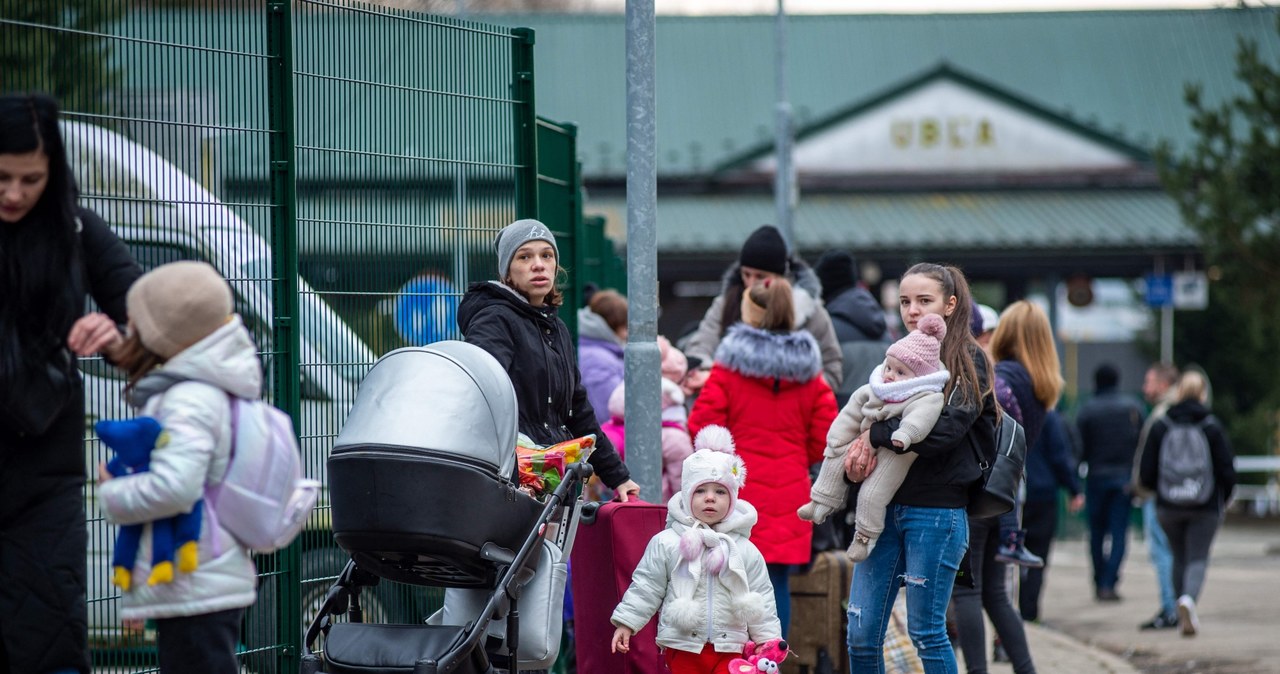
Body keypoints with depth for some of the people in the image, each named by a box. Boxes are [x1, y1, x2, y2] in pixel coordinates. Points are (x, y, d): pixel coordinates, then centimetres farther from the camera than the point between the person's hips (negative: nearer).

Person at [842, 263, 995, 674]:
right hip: (885, 505, 6)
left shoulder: (968, 362, -3)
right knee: (861, 632, 2)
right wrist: (861, 448, -12)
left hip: (935, 511, -6)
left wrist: (875, 435, -12)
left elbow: (946, 430, -17)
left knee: (927, 632, -1)